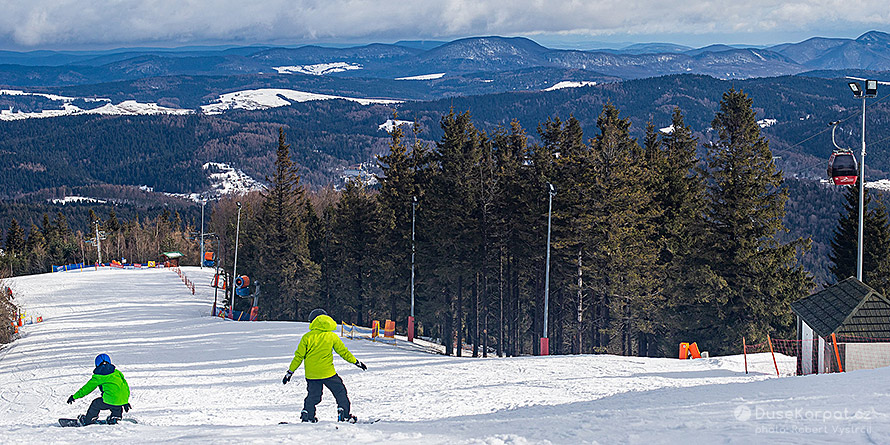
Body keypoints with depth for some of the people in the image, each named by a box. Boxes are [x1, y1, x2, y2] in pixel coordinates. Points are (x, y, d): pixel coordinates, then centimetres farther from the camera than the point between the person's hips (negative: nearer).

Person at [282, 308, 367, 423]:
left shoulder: (307, 337, -3)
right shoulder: (332, 336, 0)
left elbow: (299, 356, -1)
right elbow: (344, 352, 6)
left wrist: (290, 372, 5)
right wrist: (356, 362, 19)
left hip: (311, 374, 1)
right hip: (328, 372, -1)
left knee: (313, 396, 16)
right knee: (340, 392, 12)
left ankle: (307, 416, 11)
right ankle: (344, 415, 7)